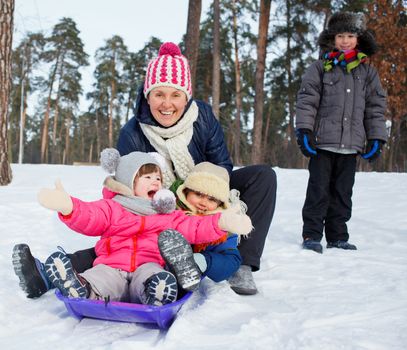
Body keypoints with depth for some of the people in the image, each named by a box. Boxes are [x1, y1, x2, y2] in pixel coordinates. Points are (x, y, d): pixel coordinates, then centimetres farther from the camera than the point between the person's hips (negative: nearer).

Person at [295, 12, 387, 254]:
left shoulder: (368, 72, 12)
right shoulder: (320, 68, 4)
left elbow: (376, 107, 12)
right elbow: (306, 100, 0)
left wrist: (376, 138, 5)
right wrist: (304, 130, -10)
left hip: (351, 144, 3)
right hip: (322, 142, -3)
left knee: (343, 192, 8)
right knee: (319, 189, -2)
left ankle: (338, 237, 18)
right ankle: (312, 235, 7)